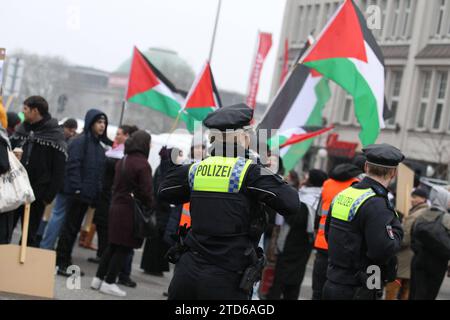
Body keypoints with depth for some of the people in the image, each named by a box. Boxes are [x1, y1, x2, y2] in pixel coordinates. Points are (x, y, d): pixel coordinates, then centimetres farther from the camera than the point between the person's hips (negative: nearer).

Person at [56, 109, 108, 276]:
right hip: (77, 193, -7)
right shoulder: (80, 141, -9)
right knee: (70, 228, -4)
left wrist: (96, 195, 10)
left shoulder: (98, 146, 15)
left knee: (74, 228, 12)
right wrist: (77, 188, -21)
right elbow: (73, 166, -16)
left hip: (88, 193, 7)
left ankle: (66, 261, 18)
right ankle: (60, 263, 2)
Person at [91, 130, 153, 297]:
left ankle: (99, 279, 18)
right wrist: (149, 208, -1)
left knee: (112, 246, 16)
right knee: (124, 248, 2)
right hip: (132, 211, -8)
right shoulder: (142, 164, -15)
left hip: (117, 207, 8)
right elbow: (146, 192, -15)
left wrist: (117, 201, 16)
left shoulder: (122, 161, 9)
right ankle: (109, 282, 4)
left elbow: (116, 185, 13)